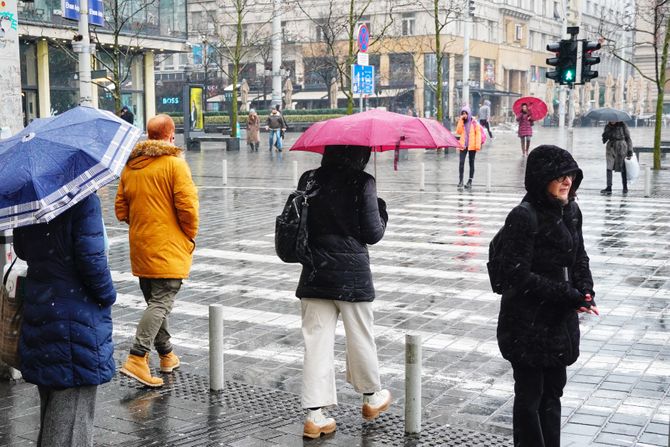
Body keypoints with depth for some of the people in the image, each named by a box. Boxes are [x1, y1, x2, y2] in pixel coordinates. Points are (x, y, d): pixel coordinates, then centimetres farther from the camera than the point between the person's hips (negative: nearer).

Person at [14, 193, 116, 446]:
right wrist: (108, 296, -6)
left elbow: (21, 250, 13)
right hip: (78, 311, -7)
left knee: (49, 403, 21)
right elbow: (91, 258, -20)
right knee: (74, 407, 2)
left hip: (36, 309, 7)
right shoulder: (84, 200, -17)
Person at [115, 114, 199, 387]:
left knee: (154, 301, 17)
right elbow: (187, 206, -15)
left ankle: (166, 355, 28)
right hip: (169, 249, -7)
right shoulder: (174, 163, -11)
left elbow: (121, 210, 11)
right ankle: (137, 358, -15)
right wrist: (191, 235, -1)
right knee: (161, 303, -5)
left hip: (140, 249, 7)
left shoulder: (130, 166, 8)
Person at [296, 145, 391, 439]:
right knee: (360, 338, 15)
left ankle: (314, 415, 8)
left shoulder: (308, 180, 0)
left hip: (315, 274, 3)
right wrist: (381, 209, 8)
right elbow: (372, 234, -9)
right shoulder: (362, 183, -12)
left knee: (317, 342, 6)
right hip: (352, 274, -3)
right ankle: (372, 398, 35)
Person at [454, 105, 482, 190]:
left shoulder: (474, 122, 0)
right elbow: (458, 132, -6)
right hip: (463, 145, 2)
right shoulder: (461, 122, 9)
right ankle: (460, 182, -10)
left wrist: (478, 145, -11)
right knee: (461, 163, -11)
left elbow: (478, 133, -3)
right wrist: (461, 120, -9)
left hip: (472, 146, -2)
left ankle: (470, 181, 17)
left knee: (471, 163, 8)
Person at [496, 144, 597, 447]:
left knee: (553, 392, 17)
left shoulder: (571, 212, 4)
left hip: (561, 320, 7)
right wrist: (570, 295, -20)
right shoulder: (524, 217, -19)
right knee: (530, 396, 6)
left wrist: (586, 294, -5)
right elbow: (519, 275, -21)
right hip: (528, 324, -7)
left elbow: (580, 259, 13)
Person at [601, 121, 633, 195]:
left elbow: (628, 138, 0)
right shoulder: (608, 127, 9)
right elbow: (604, 139, 10)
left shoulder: (622, 125, -1)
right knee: (609, 168, -7)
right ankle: (609, 188, -6)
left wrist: (630, 151, -6)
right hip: (611, 147, 3)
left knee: (623, 169, 1)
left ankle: (625, 188, 13)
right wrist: (605, 137, -15)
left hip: (621, 148, -3)